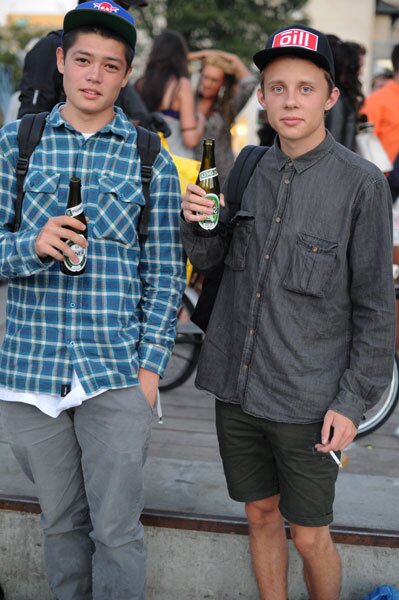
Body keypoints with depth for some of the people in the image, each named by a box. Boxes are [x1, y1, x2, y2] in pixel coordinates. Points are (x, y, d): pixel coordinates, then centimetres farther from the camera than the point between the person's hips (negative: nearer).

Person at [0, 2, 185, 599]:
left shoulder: (152, 161, 4)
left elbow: (164, 273, 4)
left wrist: (151, 365, -3)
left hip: (118, 374, -1)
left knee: (116, 531, 2)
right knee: (61, 523, 14)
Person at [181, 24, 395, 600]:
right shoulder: (249, 169, 3)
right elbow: (210, 260, 12)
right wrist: (195, 221, -9)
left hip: (308, 399, -4)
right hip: (237, 387, 4)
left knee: (310, 538, 7)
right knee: (262, 516, 17)